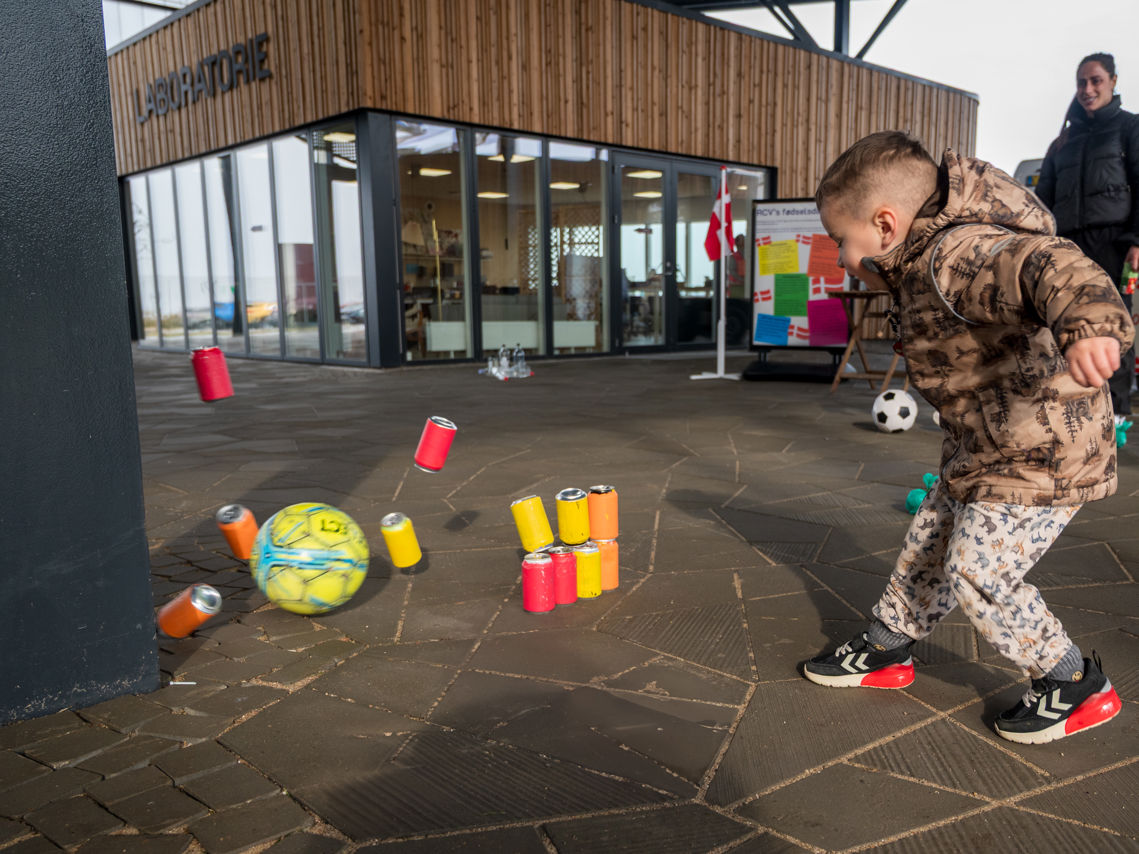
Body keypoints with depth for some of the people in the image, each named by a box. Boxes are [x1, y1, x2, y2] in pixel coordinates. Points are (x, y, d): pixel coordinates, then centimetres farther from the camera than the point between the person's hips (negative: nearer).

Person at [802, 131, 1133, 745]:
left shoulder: (956, 256, -29)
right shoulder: (922, 269, 5)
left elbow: (1041, 263, -49)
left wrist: (1088, 321, -66)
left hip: (1042, 452, -10)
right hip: (982, 451, 10)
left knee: (979, 573, -9)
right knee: (929, 545, 17)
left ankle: (1074, 684, 13)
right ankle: (885, 650, 35)